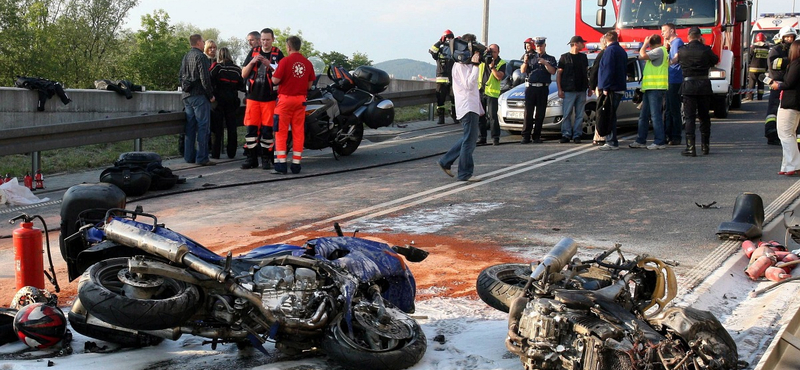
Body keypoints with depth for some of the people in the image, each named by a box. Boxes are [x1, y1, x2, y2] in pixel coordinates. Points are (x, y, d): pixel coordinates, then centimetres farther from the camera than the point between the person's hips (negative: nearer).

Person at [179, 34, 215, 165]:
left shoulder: (185, 57, 15)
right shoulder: (201, 57, -11)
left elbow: (181, 76, 19)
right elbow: (205, 78, -16)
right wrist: (211, 95, -9)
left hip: (187, 95, 8)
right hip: (199, 96, -8)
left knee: (190, 127, 12)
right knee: (202, 127, -6)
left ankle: (189, 156, 15)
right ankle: (202, 158, -7)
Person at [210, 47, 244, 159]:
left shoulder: (217, 66, -5)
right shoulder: (237, 69, 5)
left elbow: (210, 81, -14)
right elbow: (242, 86, 5)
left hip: (219, 99, -3)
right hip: (232, 99, 3)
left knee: (217, 127, 1)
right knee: (232, 127, 9)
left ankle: (215, 153, 0)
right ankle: (231, 152, 11)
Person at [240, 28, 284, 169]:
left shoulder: (278, 54, 3)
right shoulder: (253, 52, 11)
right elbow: (244, 74, 9)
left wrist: (269, 65, -19)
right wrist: (252, 62, -9)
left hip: (270, 98, -2)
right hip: (253, 96, 2)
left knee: (267, 129, 0)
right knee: (251, 128, 0)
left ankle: (266, 158, 7)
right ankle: (250, 158, 5)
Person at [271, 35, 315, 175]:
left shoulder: (285, 61, -10)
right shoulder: (308, 63, 3)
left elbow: (275, 80, -10)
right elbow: (309, 84, 8)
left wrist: (273, 73, 10)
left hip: (285, 99, -4)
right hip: (300, 100, 4)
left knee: (281, 132, 1)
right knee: (298, 132, 7)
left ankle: (281, 164, -3)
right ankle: (296, 164, 8)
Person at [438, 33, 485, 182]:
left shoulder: (466, 63, 19)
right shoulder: (460, 64, -12)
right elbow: (468, 84, -21)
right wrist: (475, 65, -20)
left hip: (472, 106, 10)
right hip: (467, 107, -10)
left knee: (468, 139, 15)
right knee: (469, 140, -7)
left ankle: (445, 161, 20)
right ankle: (465, 174, -2)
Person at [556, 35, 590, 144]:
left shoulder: (583, 57, 15)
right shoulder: (564, 57, 2)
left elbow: (587, 73, 19)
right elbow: (558, 74, 0)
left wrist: (589, 88, 13)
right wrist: (559, 89, -7)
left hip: (581, 90, 4)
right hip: (568, 90, -4)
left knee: (579, 115, 2)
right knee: (567, 114, -5)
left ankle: (577, 135, 6)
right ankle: (566, 135, 1)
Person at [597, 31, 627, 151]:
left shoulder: (610, 50, -11)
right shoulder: (622, 51, 18)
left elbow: (608, 70, -18)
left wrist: (606, 88, -19)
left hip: (611, 89, -9)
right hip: (620, 88, 9)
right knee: (612, 115, 15)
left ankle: (612, 142, -11)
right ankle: (612, 141, 19)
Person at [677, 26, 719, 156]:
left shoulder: (682, 51, -4)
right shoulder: (706, 49, -4)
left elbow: (677, 60, 14)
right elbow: (715, 60, 12)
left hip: (688, 86, -1)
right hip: (704, 85, 1)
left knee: (689, 117, -1)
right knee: (704, 117, 14)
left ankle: (690, 147, -9)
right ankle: (705, 145, 21)